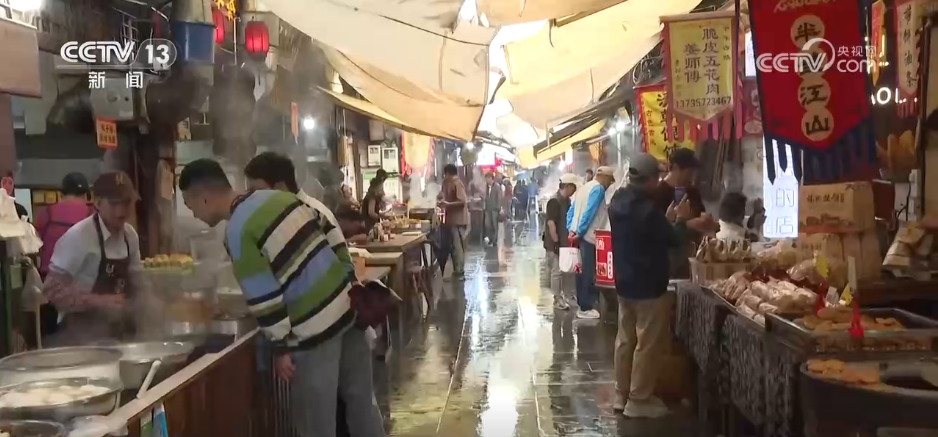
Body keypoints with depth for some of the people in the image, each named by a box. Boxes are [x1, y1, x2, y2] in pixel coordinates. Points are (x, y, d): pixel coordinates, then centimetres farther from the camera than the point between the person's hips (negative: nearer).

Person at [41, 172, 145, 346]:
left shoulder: (130, 235, 1)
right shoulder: (78, 237, -18)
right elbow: (52, 289, -18)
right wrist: (98, 301, -23)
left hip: (116, 333, 6)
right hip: (81, 335, -6)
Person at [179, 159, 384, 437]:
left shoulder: (238, 232, -15)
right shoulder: (278, 197, 8)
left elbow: (264, 297, -16)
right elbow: (331, 236, 12)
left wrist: (281, 347, -6)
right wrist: (350, 282, 18)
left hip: (315, 328, -8)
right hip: (349, 304, 8)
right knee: (360, 399, 19)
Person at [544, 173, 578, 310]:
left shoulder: (566, 200, 8)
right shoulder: (554, 201, -19)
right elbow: (551, 223, -23)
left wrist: (565, 241, 14)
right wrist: (556, 242, -21)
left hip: (563, 241, 9)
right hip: (555, 243, -9)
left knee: (561, 270, 16)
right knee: (556, 271, -1)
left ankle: (561, 295, 27)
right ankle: (557, 299, 7)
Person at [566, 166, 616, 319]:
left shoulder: (584, 187, 18)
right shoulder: (598, 188, -9)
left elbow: (571, 211, 16)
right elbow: (589, 212, -19)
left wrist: (571, 230, 10)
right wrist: (579, 233, -18)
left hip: (577, 235, 9)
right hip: (587, 237, -9)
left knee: (582, 271, 14)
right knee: (588, 272, -4)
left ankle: (582, 304, 21)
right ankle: (585, 308, -2)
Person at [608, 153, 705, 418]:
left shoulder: (618, 203, 4)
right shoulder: (647, 209, -23)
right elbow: (674, 240, -12)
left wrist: (666, 221, 15)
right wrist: (681, 221, 5)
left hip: (624, 282, 9)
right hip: (648, 286, -9)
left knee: (625, 339, 14)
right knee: (648, 344, 0)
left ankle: (623, 394, 22)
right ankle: (638, 400, 6)